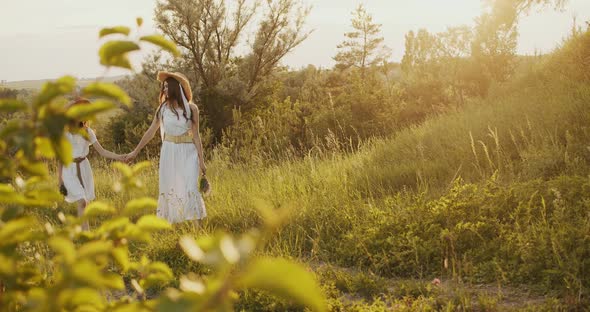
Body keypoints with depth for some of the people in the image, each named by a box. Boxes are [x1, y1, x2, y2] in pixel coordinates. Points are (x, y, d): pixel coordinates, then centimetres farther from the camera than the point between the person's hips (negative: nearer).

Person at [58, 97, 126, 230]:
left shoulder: (87, 131, 5)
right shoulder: (64, 132, -8)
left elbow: (102, 151, 2)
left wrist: (119, 157, -13)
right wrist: (60, 181, -7)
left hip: (84, 168, 5)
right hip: (70, 170, -4)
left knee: (85, 204, 3)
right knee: (82, 202, -16)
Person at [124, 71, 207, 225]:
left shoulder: (191, 108, -5)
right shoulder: (163, 108, 2)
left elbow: (196, 136, -2)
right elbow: (150, 132, 9)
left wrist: (201, 160, -3)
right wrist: (135, 151, 11)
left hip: (188, 153, -3)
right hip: (169, 152, 3)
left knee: (190, 188, -10)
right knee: (168, 189, 6)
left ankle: (197, 228, -6)